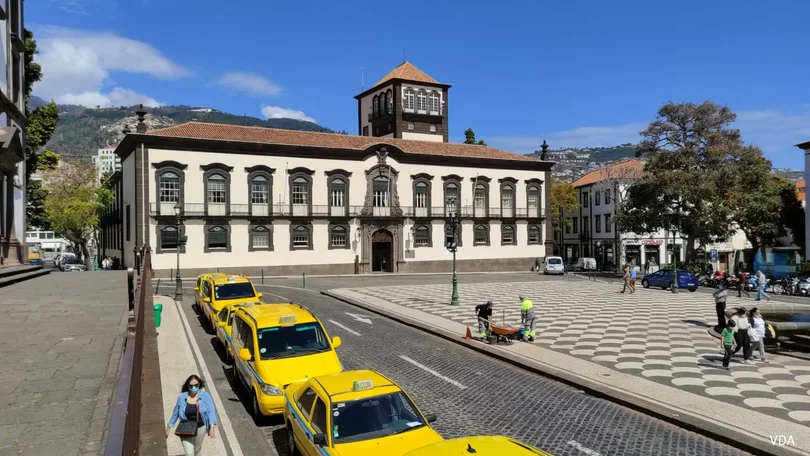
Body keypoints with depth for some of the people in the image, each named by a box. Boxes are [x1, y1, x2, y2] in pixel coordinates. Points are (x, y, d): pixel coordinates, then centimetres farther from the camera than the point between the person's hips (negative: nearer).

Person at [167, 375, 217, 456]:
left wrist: (212, 427, -26)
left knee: (196, 449, 24)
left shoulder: (205, 396, -12)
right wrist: (169, 427, 10)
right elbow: (175, 413, 4)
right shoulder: (182, 397, -8)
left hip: (200, 428, 1)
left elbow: (211, 411, -15)